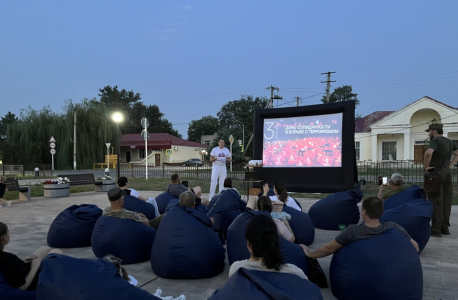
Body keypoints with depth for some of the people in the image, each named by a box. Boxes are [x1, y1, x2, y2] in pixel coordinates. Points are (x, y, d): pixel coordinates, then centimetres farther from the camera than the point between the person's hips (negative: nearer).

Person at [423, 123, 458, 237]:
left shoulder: (435, 141, -13)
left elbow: (428, 153, -31)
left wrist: (426, 166, -18)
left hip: (436, 172, -8)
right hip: (447, 172, 8)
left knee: (436, 201, -4)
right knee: (446, 201, 11)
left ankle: (436, 229, -1)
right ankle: (445, 227, 18)